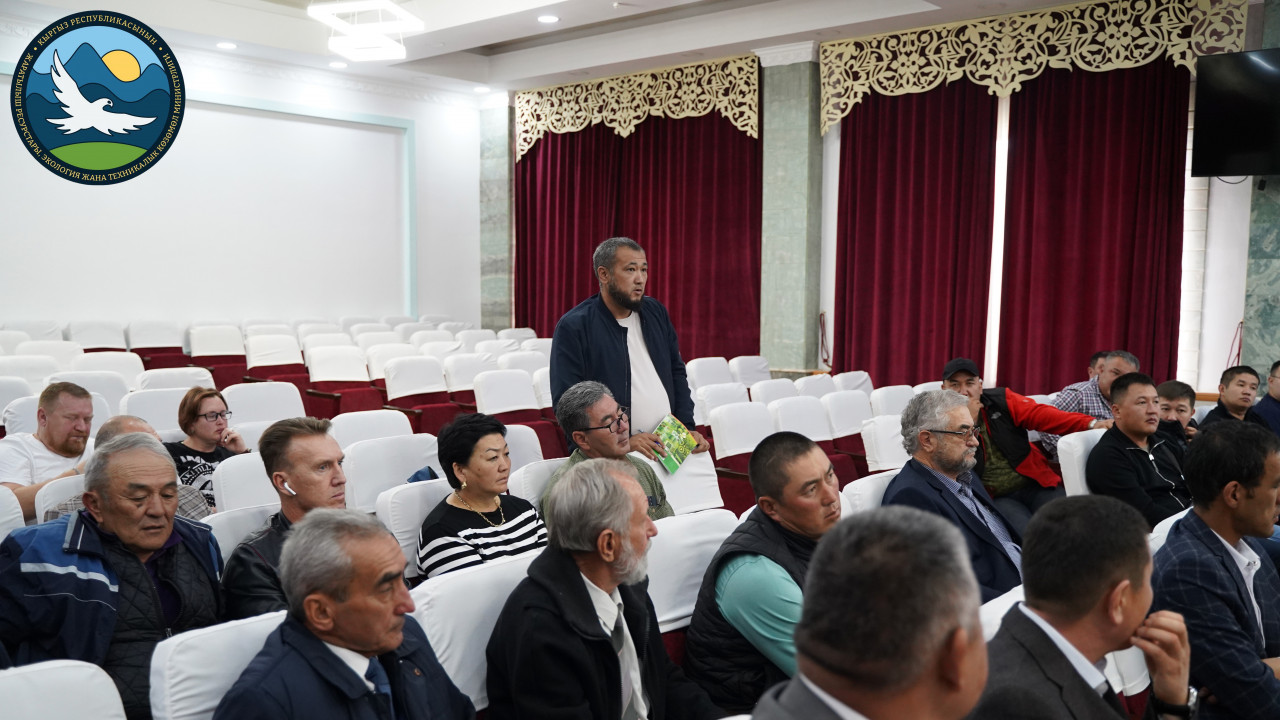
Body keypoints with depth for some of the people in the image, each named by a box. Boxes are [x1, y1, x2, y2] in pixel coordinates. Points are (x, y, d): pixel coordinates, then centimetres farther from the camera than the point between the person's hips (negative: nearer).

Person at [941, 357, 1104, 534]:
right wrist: (968, 419, -15)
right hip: (996, 498, -3)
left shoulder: (1002, 399, 6)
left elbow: (1040, 414, -9)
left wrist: (1091, 424, -24)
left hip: (1035, 484, 3)